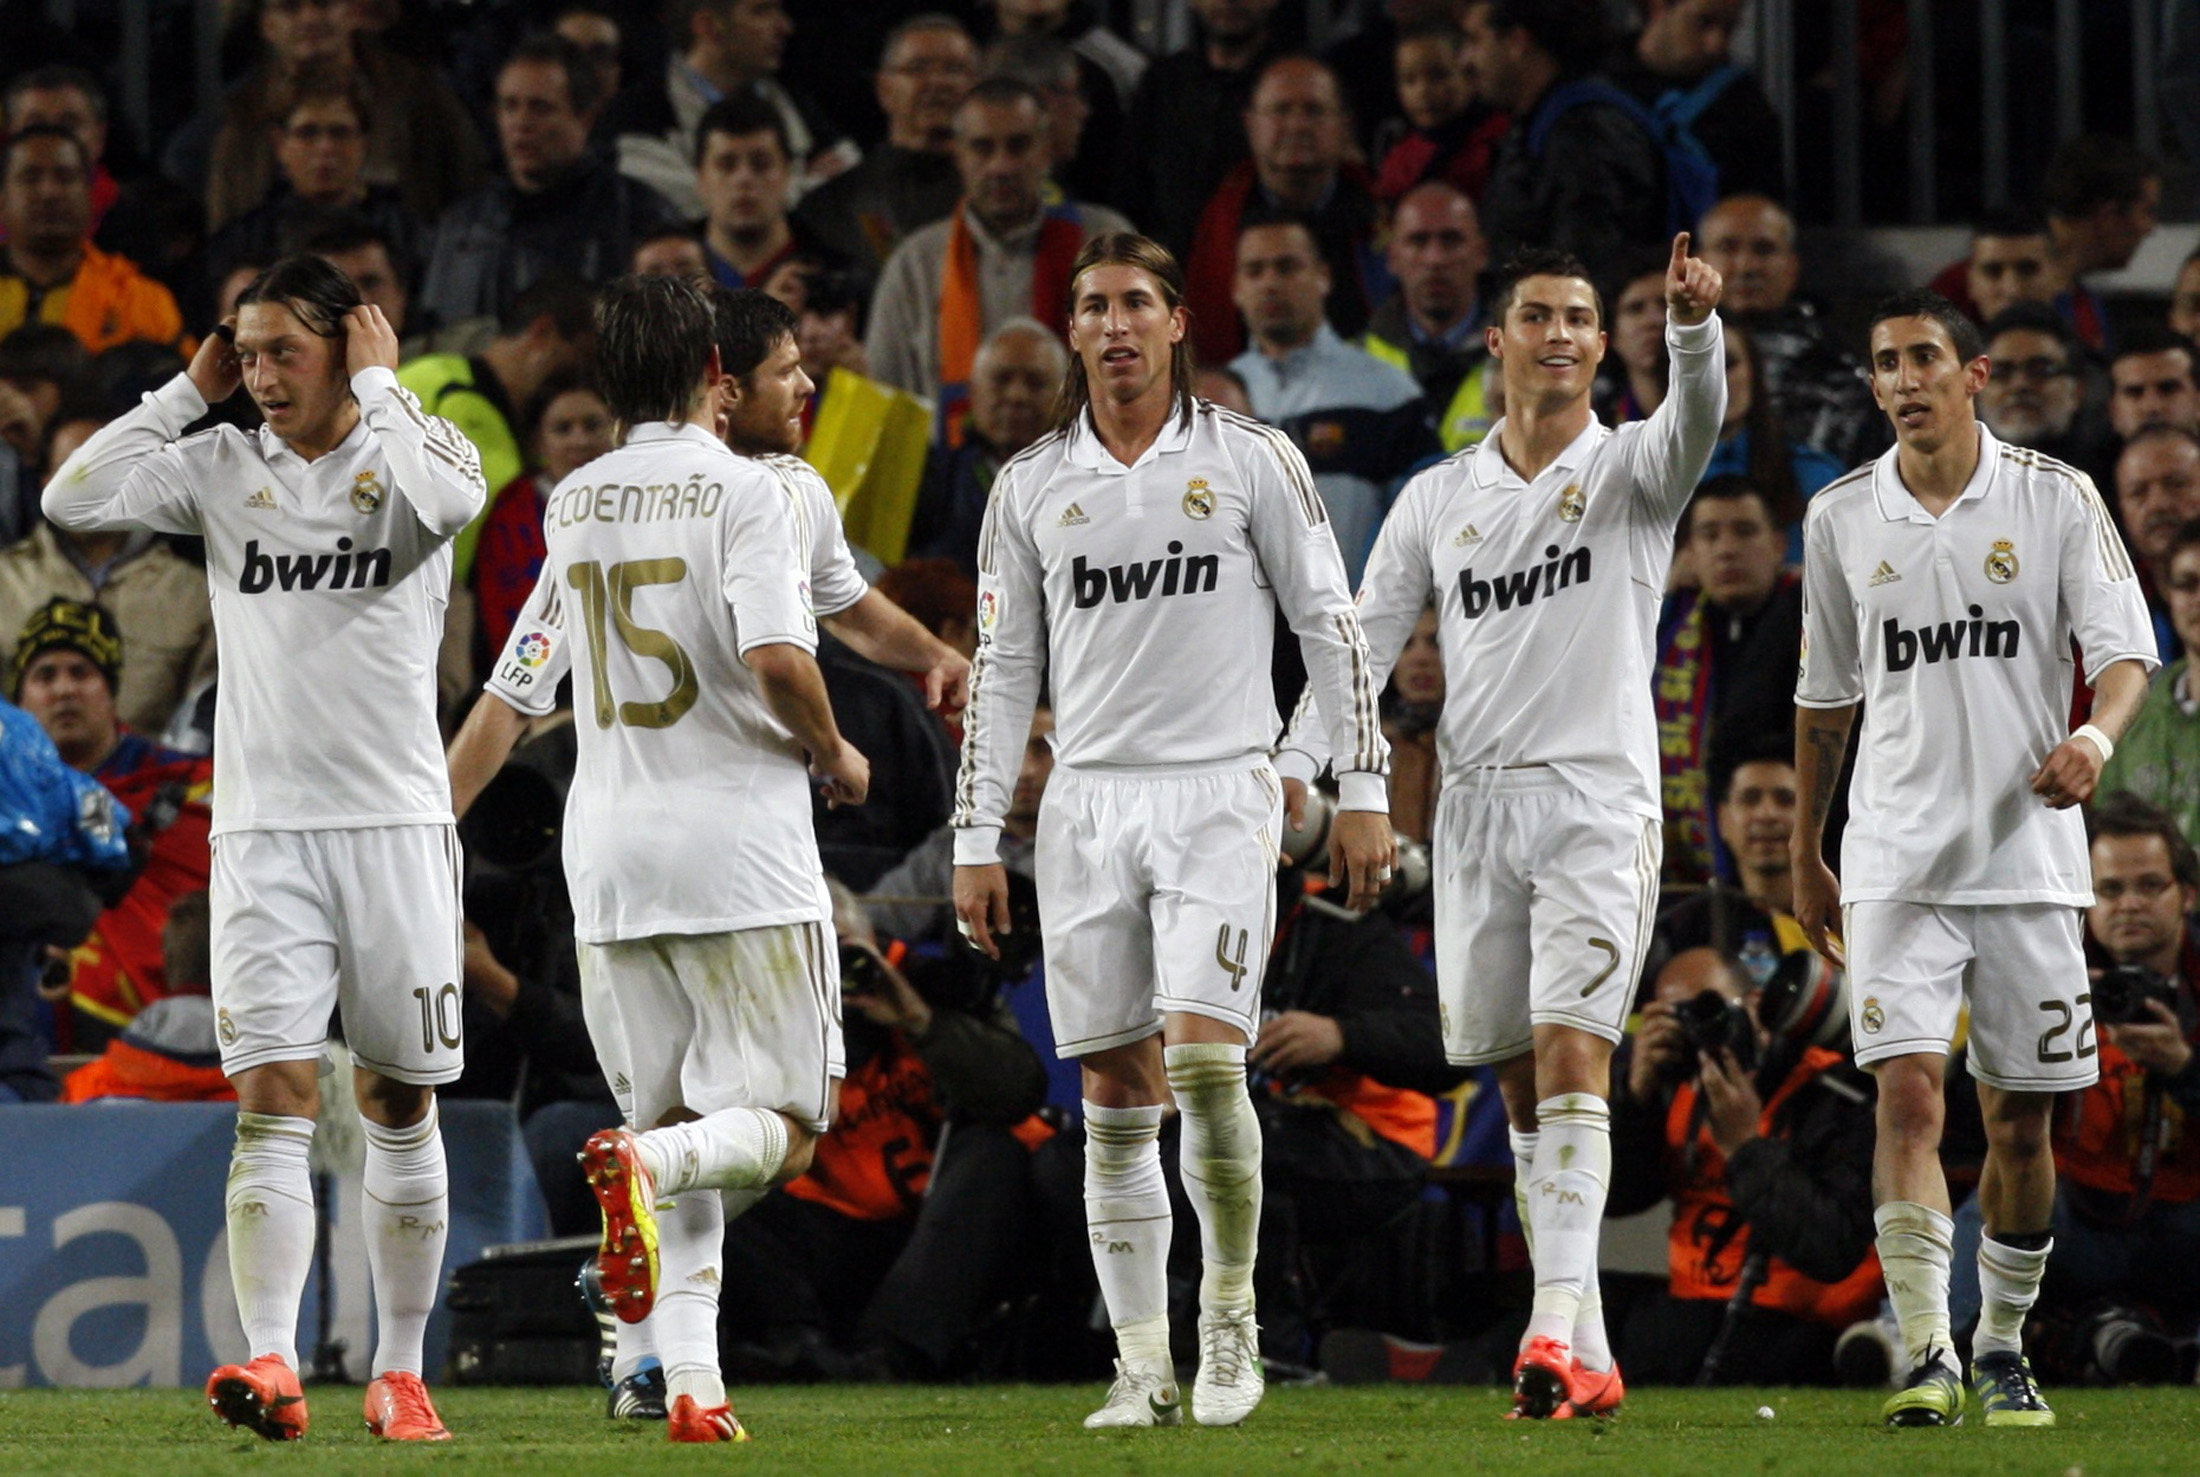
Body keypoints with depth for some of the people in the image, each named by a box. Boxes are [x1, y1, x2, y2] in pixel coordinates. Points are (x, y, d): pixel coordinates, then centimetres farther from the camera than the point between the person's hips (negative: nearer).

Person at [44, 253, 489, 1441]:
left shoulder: (411, 449, 1)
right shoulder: (222, 469, 8)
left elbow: (450, 495, -24)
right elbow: (73, 498, -3)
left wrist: (378, 385, -10)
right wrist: (188, 393, 0)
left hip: (395, 822, -1)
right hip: (262, 830, 1)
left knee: (400, 1108, 7)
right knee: (271, 1100, -11)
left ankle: (400, 1374, 16)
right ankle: (272, 1364, -21)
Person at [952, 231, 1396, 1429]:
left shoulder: (1253, 462, 2)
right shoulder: (1032, 486, 10)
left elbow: (1331, 629, 4)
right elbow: (1002, 669, 13)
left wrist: (1363, 791, -1)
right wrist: (977, 841, 9)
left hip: (1220, 794, -3)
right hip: (1089, 801, 3)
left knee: (1204, 1061, -16)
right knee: (1117, 1093, 1)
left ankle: (1230, 1310, 2)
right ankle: (1142, 1362, 5)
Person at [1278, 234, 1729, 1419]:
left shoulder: (1628, 472, 3)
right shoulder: (1438, 500, 13)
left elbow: (1695, 420, -19)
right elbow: (1365, 640, 11)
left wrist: (1693, 326, -40)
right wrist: (1293, 767, -4)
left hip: (1597, 806, -4)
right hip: (1477, 809, 4)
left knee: (1570, 1059, -17)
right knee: (1523, 1090, 5)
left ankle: (1557, 1325, -24)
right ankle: (1587, 1359, 10)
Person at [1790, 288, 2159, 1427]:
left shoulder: (2054, 500, 0)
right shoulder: (1841, 519, 6)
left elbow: (2123, 652, -4)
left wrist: (2097, 737, -26)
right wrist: (1804, 853, 19)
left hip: (2029, 853, 0)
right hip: (1897, 856, 0)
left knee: (2020, 1121, 5)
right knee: (1908, 1096, -14)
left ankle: (2002, 1348, 20)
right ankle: (1925, 1355, -16)